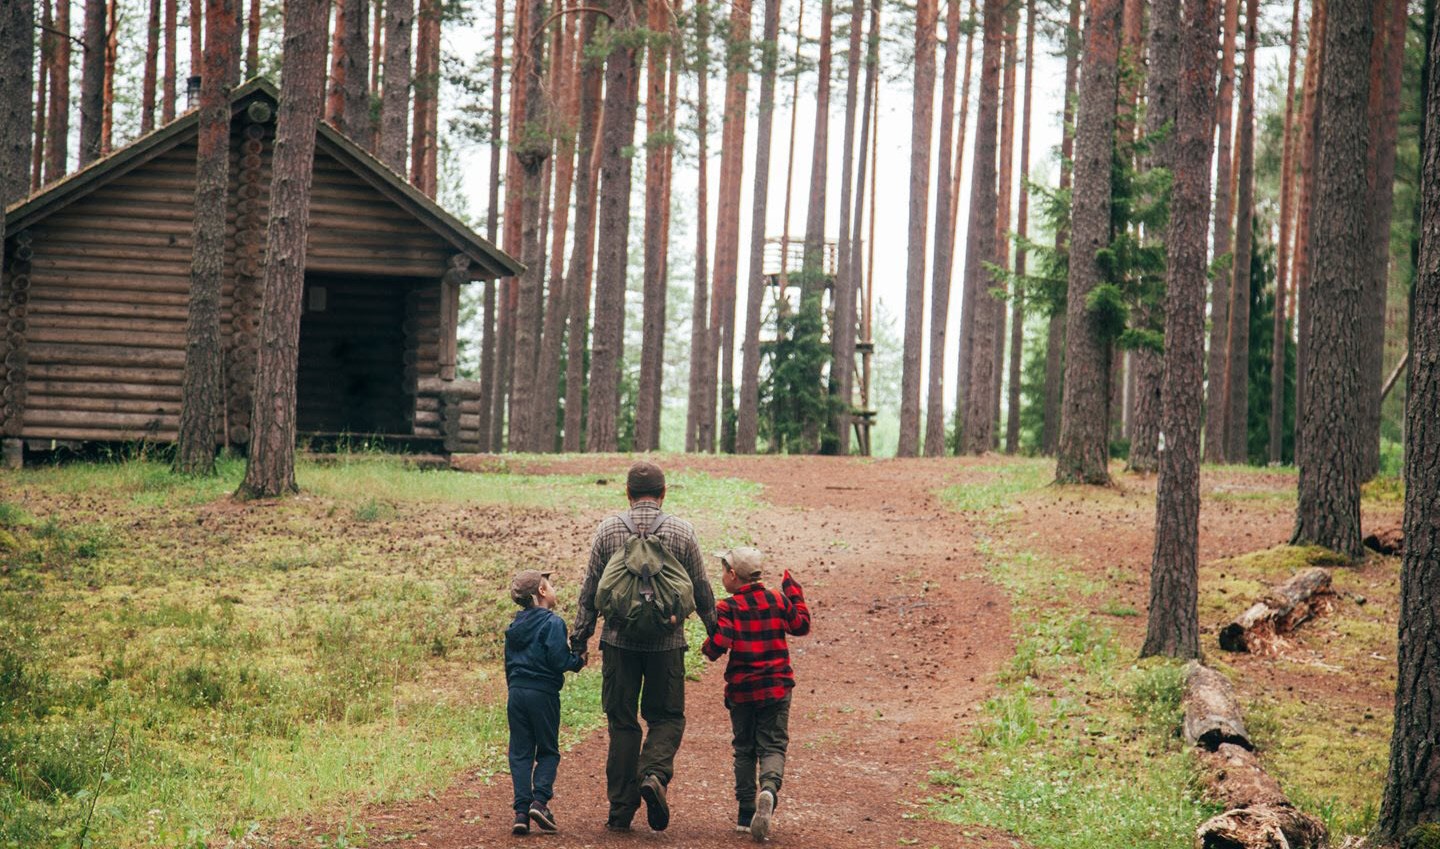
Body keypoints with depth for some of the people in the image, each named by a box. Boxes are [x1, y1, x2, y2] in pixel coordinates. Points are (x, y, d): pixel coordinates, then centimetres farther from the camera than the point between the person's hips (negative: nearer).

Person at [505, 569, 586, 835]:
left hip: (516, 693, 5)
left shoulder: (515, 626, 12)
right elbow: (558, 660, -16)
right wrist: (578, 661, 2)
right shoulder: (553, 622, -9)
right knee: (548, 752, 7)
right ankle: (540, 799, -11)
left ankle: (521, 810, -3)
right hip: (543, 693, -5)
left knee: (520, 753, 5)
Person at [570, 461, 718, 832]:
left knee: (622, 721, 7)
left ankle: (621, 809, 7)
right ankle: (654, 774, -17)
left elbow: (590, 591, 3)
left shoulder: (608, 530, 1)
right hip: (667, 642, -1)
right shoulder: (682, 532, 0)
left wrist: (579, 636, 11)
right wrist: (715, 629, 20)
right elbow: (701, 589, 6)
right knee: (667, 716, 11)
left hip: (620, 641, 1)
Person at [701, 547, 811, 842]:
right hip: (776, 688, 1)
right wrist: (794, 592, 26)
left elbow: (718, 644, -21)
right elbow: (802, 625, 16)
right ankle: (769, 790, -28)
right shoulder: (777, 600, 1)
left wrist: (707, 648, 2)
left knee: (744, 750, 12)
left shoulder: (727, 608, -10)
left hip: (741, 690, -1)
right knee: (773, 746, 2)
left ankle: (746, 814, 12)